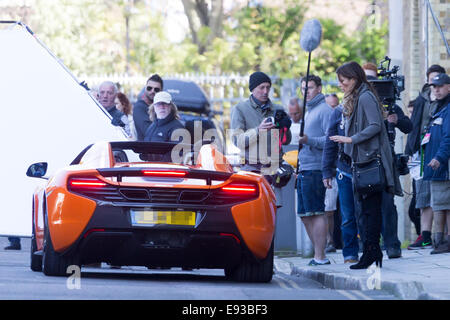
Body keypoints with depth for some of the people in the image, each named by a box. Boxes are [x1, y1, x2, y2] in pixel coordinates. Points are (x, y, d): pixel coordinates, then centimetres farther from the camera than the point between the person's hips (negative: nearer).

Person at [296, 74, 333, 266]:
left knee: (316, 213, -10)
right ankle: (317, 254, 16)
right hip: (304, 171, 10)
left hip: (315, 169, -10)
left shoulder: (325, 110, -6)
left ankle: (320, 257, -10)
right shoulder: (309, 112, 23)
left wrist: (309, 140, -26)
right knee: (305, 215, 10)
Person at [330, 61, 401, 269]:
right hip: (362, 159, 10)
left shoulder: (365, 97, -10)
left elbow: (375, 126, -18)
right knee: (365, 207, 7)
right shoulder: (353, 99, 20)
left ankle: (371, 251, -10)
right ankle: (372, 252, 7)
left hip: (371, 159, -10)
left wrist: (351, 139, -21)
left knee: (370, 207, -10)